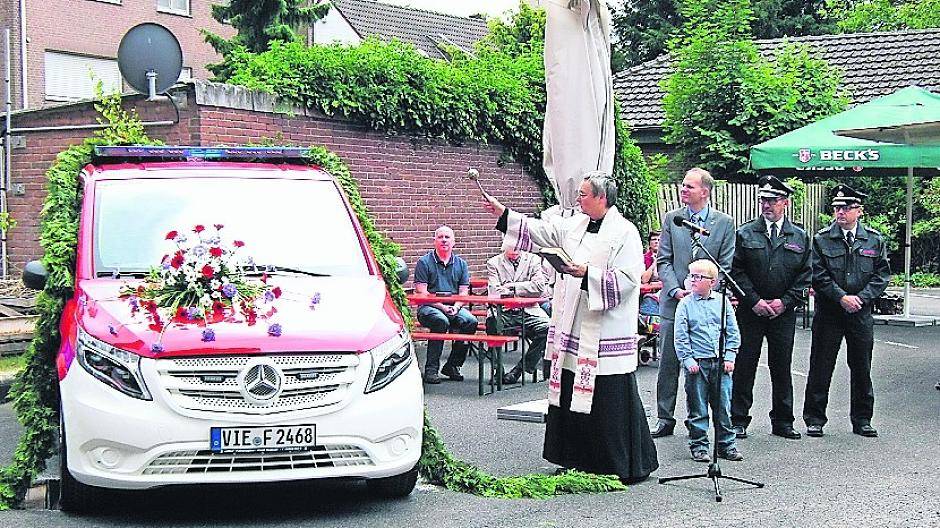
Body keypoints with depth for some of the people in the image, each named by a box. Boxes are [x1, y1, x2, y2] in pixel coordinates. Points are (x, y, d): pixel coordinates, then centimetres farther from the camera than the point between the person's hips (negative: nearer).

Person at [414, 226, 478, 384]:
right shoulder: (424, 262, 3)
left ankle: (452, 365, -12)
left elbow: (463, 292, 10)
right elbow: (421, 292, -5)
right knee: (441, 321, -36)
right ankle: (431, 369, -29)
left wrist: (456, 307, -11)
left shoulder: (461, 264, 16)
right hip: (429, 307, -4)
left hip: (454, 307, 4)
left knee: (471, 321, -25)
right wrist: (442, 307, -15)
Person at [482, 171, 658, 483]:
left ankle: (628, 466, 7)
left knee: (610, 399, -4)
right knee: (572, 394, 12)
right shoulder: (574, 225, 14)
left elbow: (627, 278, -17)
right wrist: (503, 213, 10)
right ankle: (578, 458, 24)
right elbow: (540, 231, 16)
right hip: (573, 329, 8)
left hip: (605, 335, -8)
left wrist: (588, 274, -23)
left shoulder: (624, 233, -9)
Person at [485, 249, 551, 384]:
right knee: (492, 323, -33)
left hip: (528, 310, 1)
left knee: (547, 327, -27)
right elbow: (494, 292, -4)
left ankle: (522, 367, -13)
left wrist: (513, 287, -5)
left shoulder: (533, 260, 12)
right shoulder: (494, 263, 10)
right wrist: (525, 291, -8)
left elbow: (540, 287, -2)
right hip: (503, 311, -1)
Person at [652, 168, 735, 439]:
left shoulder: (724, 223, 2)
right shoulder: (671, 219, 6)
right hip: (674, 302, 1)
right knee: (669, 363, 4)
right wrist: (675, 290, -10)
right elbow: (663, 261, 5)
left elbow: (725, 266, 1)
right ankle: (665, 419, 14)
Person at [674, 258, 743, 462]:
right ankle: (699, 446, 11)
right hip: (697, 363, -2)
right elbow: (681, 336, -2)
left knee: (723, 407, 6)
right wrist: (688, 360, -10)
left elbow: (733, 332, 8)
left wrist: (729, 357, 0)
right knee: (698, 408, 3)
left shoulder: (722, 302, 6)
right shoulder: (685, 304, 0)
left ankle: (727, 444, 16)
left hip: (721, 362, 2)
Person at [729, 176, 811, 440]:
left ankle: (782, 421, 17)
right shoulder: (745, 233, 3)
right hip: (750, 311, -1)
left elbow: (805, 276, 6)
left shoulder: (800, 237, 8)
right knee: (744, 366, -1)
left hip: (784, 312, 1)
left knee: (782, 367, 7)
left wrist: (784, 302, -6)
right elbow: (736, 271, -2)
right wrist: (754, 301, -10)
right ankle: (738, 421, 7)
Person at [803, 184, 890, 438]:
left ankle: (862, 420, 20)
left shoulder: (874, 239, 5)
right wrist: (842, 297, -15)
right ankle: (814, 419, 9)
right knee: (820, 367, 1)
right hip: (828, 313, -2)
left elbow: (882, 274, 3)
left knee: (862, 369, 9)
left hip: (861, 313, 2)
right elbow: (818, 275, -6)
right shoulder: (821, 239, -1)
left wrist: (861, 298, -10)